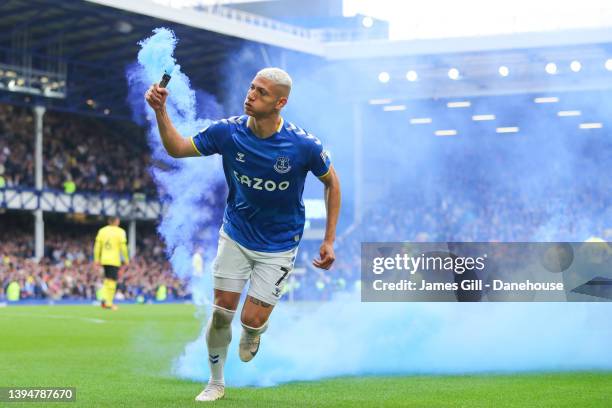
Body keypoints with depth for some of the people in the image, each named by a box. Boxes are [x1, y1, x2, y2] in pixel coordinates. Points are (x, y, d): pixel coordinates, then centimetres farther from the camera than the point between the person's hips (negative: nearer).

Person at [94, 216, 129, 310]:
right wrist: (126, 259, 0)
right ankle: (108, 302, -6)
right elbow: (123, 246, -9)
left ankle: (104, 299, 8)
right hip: (114, 260, -5)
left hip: (104, 260, 5)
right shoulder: (120, 231, -4)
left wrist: (96, 259, 10)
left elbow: (97, 246, 6)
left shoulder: (102, 230, 8)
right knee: (112, 281, -2)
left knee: (107, 280, 18)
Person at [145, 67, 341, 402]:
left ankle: (252, 333, 34)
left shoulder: (304, 145, -22)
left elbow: (331, 182, -5)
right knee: (221, 313, 1)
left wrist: (329, 240, -5)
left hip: (278, 246, -2)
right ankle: (216, 383, 25)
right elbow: (178, 149, -3)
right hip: (235, 236, 2)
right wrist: (160, 111, -22)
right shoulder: (227, 132, -15)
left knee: (252, 320, -6)